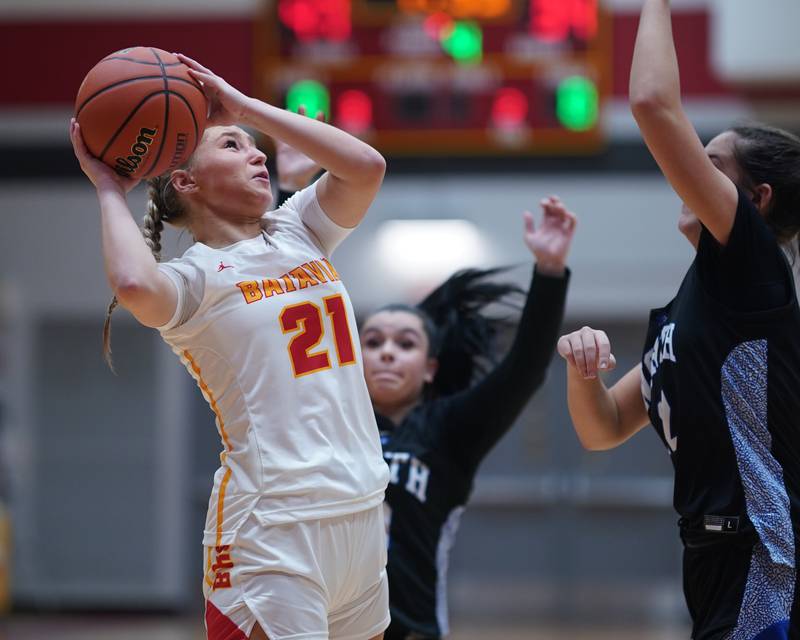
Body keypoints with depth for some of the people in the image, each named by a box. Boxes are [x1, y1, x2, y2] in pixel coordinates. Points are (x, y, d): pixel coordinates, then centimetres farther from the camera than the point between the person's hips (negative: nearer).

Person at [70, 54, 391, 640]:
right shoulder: (194, 278, -4)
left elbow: (366, 166, -2)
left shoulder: (297, 233, 14)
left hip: (362, 507, 6)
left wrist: (244, 105, 0)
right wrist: (110, 190, -10)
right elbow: (134, 285, -28)